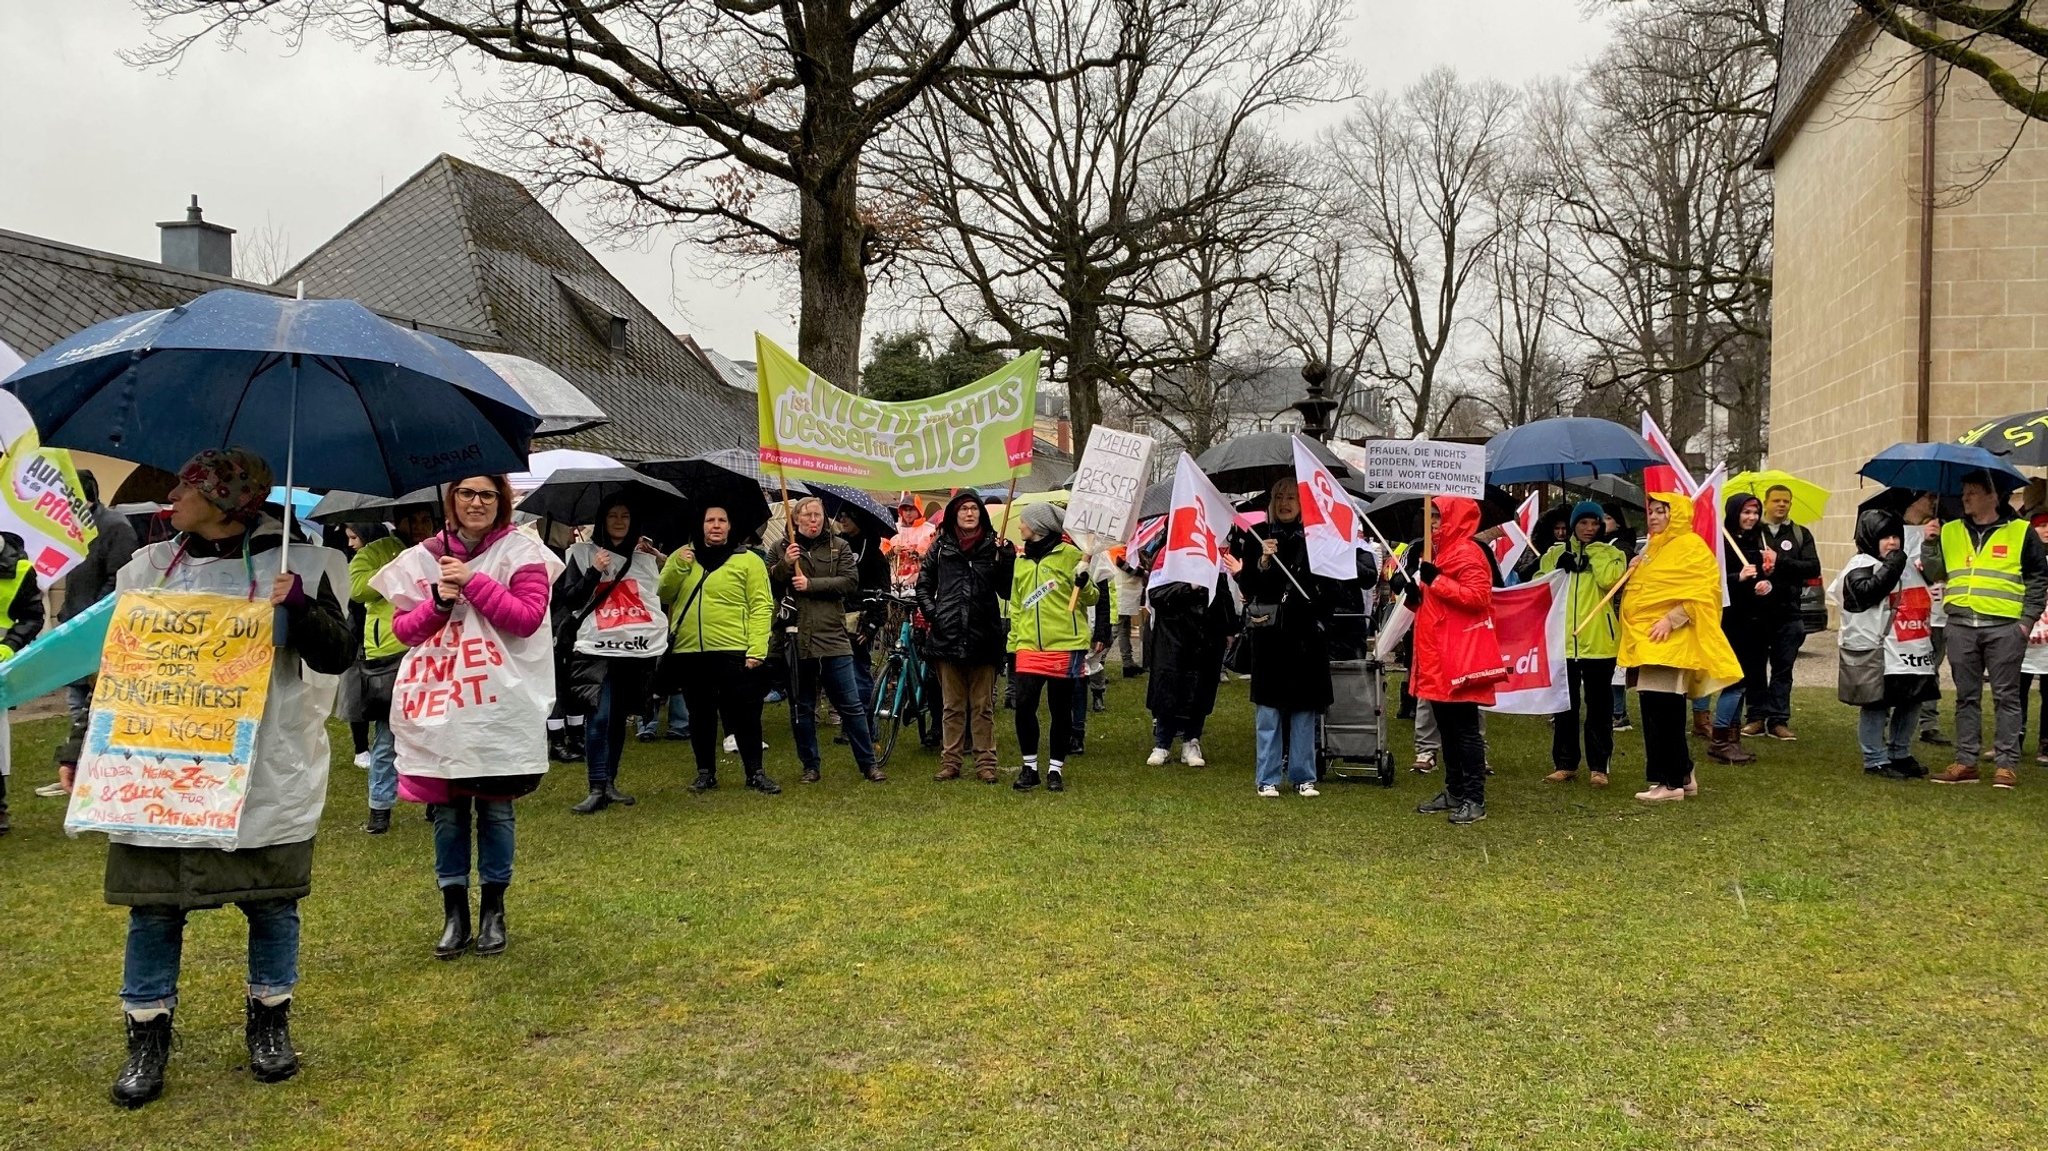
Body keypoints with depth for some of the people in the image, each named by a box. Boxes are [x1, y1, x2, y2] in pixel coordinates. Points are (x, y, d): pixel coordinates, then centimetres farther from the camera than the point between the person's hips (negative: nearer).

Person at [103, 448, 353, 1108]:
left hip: (265, 778, -2)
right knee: (153, 908, 5)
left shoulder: (297, 565, -3)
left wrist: (301, 604, -25)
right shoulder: (148, 566, 8)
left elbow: (336, 657, -8)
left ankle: (269, 1022, 26)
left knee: (271, 905, 8)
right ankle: (148, 1036, 20)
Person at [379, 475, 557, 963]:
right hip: (437, 708, 2)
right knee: (446, 812, 6)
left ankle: (493, 911, 19)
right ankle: (454, 913, 19)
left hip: (501, 708, -2)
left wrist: (472, 581, -13)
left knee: (496, 810, 4)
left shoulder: (521, 551, 1)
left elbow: (528, 617, -9)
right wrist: (438, 602, -11)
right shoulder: (422, 558, 9)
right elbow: (402, 628, 7)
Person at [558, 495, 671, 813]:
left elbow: (666, 593, 10)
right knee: (599, 717, -15)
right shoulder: (582, 552, 6)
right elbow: (567, 597, 0)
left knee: (618, 718, 11)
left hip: (638, 649, 3)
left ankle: (610, 782, 21)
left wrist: (664, 560, 0)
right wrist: (594, 572, -11)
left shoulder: (646, 554, 13)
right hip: (597, 648, -3)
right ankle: (597, 789, -11)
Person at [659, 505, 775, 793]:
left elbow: (761, 607, -5)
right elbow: (661, 594, 5)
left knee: (744, 716, 1)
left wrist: (757, 650, -15)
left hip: (734, 653, -4)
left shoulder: (748, 560, 0)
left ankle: (755, 773, 12)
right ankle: (705, 773, 25)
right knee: (700, 716, 13)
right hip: (689, 653, 4)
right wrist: (678, 566, -10)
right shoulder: (681, 557, 13)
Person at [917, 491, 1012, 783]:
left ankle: (985, 762, 11)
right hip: (948, 635, 1)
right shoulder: (941, 546, 8)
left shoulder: (993, 546, 4)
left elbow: (1006, 591, 1)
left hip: (983, 636, -1)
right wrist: (931, 614, 1)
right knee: (952, 705, 9)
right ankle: (950, 761, 15)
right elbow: (923, 584, 15)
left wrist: (1007, 561, -13)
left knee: (983, 706, 5)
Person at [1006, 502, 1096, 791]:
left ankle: (1055, 769, 15)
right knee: (1024, 705, -4)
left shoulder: (1069, 554, 0)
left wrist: (1083, 580, -20)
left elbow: (1091, 598, -1)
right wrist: (1013, 641, 16)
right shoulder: (1021, 561, 17)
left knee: (1061, 709, 4)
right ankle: (1029, 767, 11)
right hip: (1029, 646, 4)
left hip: (1065, 644, -4)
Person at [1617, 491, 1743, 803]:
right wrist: (1633, 573, 11)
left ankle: (1670, 781, -6)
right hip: (1645, 640, 9)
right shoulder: (1653, 548, 21)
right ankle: (1683, 776, 18)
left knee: (1661, 710, -11)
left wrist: (1672, 619, -23)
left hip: (1669, 642, -9)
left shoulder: (1690, 546, -6)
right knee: (1666, 712, 11)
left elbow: (1702, 590, -16)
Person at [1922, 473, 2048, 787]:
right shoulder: (1949, 532, 13)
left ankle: (2006, 763, 5)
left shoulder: (2020, 532, 4)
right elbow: (1932, 573, 11)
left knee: (2006, 696, 1)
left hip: (2004, 627, -3)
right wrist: (1929, 543, -1)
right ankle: (1966, 761, 12)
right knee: (1967, 697, 8)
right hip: (1961, 626, 3)